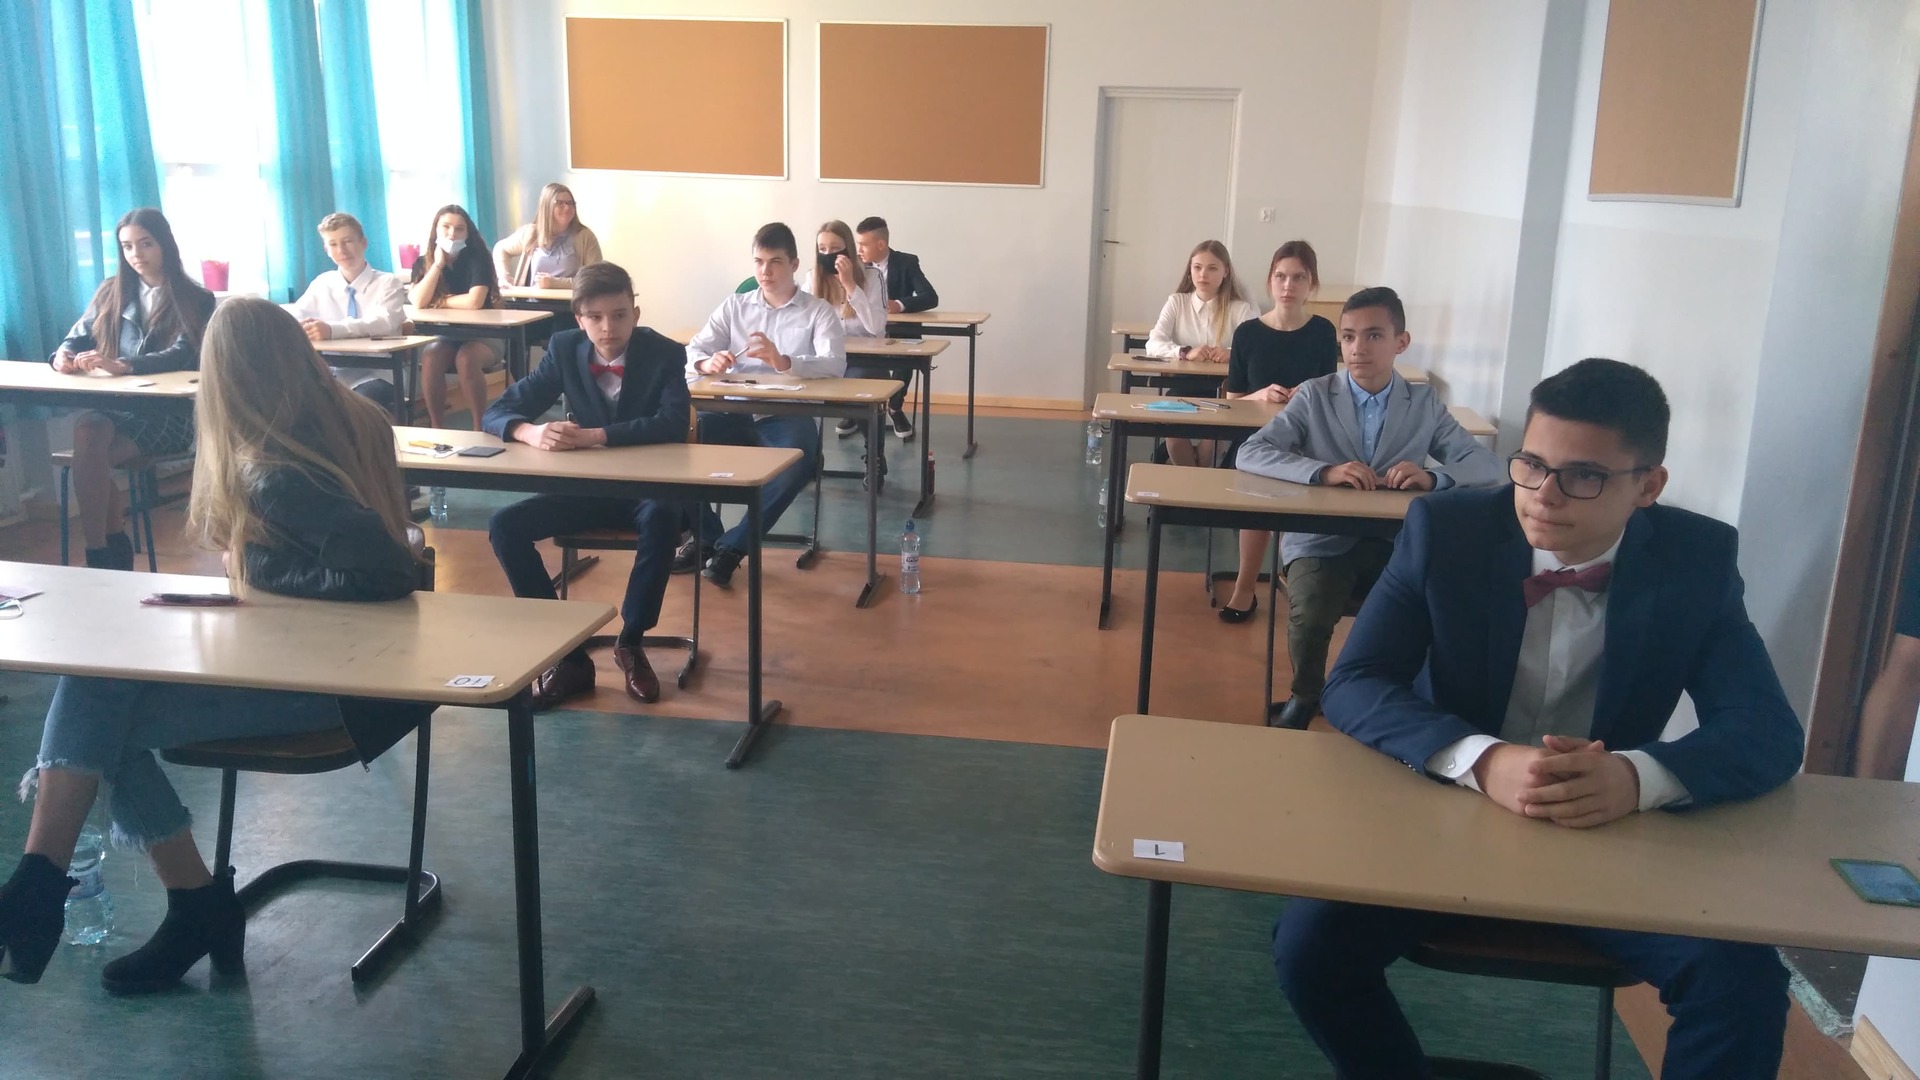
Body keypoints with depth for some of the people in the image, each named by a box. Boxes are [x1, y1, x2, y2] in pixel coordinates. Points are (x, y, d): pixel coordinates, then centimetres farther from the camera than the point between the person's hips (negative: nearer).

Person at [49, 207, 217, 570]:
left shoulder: (195, 300, 2)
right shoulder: (111, 293, 17)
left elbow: (183, 355, -14)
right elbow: (78, 338, 13)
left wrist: (121, 365, -32)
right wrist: (63, 356, -14)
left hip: (169, 413, -4)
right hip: (115, 405, 4)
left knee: (90, 450, -30)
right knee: (86, 427, -32)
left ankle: (99, 553, -19)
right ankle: (114, 548, -21)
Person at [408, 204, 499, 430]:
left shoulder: (476, 257, -10)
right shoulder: (423, 263, 2)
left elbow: (474, 302, -24)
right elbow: (418, 302, -16)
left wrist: (439, 302, -9)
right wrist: (438, 264, -15)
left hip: (481, 335, -3)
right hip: (443, 335, 3)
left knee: (466, 359, -34)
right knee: (430, 357, -29)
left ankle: (479, 428, -25)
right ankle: (437, 427, -20)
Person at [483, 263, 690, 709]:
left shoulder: (664, 353, -11)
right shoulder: (564, 348, -3)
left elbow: (673, 423, -28)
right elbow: (497, 413, -5)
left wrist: (596, 435, -37)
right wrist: (533, 432, -30)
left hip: (648, 489, -3)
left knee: (662, 518, -37)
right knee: (504, 525, -18)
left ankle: (630, 642, -15)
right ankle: (567, 653, -10)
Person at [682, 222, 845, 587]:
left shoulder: (819, 312, 6)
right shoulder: (734, 305, 16)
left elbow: (835, 365, -11)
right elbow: (693, 351, 9)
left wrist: (782, 361, -31)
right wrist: (708, 362, -17)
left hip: (787, 417, -3)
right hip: (735, 413, 3)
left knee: (798, 459, -36)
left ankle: (732, 546, -19)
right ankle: (706, 534, -2)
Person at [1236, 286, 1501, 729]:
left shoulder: (1424, 402, 9)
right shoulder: (1314, 396, 2)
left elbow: (1486, 465, 5)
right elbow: (1250, 454, -9)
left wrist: (1432, 477, -18)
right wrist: (1324, 472, -24)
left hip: (1395, 543, 2)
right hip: (1322, 538, -2)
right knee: (1309, 616, -30)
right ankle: (1305, 697, 3)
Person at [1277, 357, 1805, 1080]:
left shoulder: (1698, 560, -8)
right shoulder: (1446, 528, -12)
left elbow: (1767, 731, -11)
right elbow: (1352, 686, -16)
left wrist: (1638, 777, -33)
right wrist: (1483, 759, -36)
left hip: (1614, 837, 1)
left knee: (1743, 985, -23)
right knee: (1310, 945, -21)